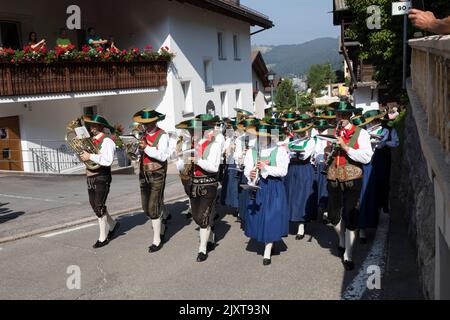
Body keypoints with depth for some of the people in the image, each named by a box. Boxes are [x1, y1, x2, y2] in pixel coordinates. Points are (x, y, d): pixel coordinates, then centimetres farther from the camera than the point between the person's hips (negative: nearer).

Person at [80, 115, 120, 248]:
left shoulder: (106, 141, -14)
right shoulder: (92, 140, 12)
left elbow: (108, 160, -26)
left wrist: (90, 157, -23)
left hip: (102, 178, -8)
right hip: (90, 177, 8)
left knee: (99, 207, -3)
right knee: (94, 205, 15)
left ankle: (103, 237, 10)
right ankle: (112, 225, 37)